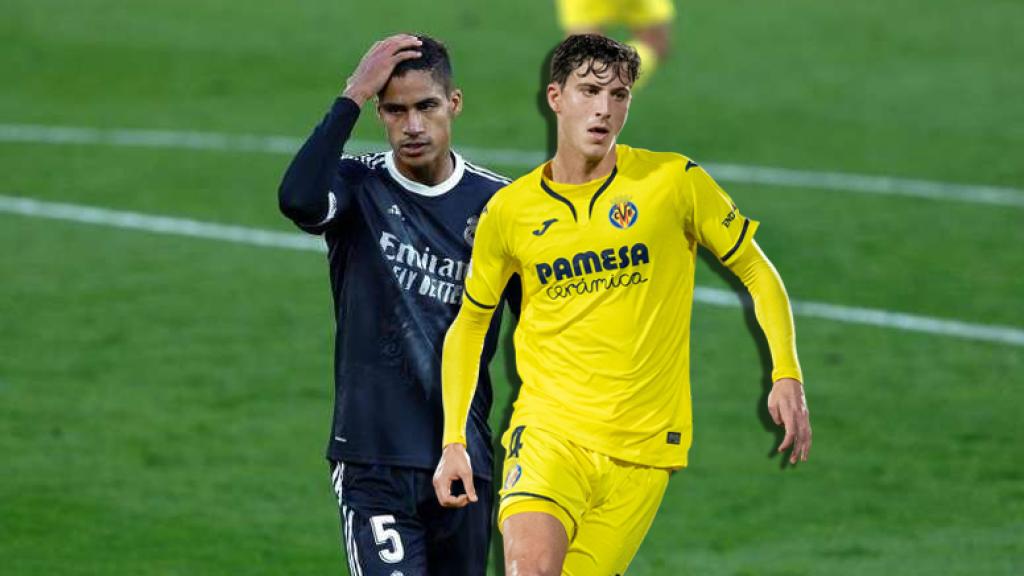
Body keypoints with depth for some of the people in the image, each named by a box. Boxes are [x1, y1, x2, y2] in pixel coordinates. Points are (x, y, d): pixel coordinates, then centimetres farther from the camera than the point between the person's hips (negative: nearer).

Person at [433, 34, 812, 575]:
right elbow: (468, 325, 17)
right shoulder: (509, 210, 4)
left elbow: (756, 272, 8)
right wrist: (454, 441, 8)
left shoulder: (675, 180, -1)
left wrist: (787, 376, -5)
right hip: (549, 429, 0)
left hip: (643, 445, 0)